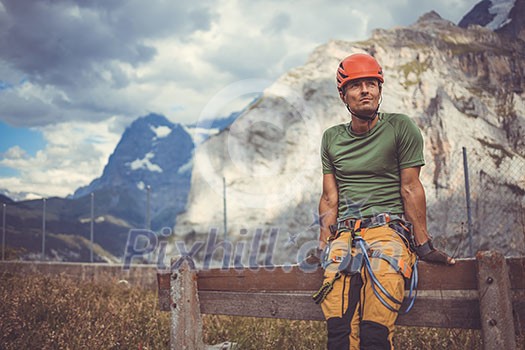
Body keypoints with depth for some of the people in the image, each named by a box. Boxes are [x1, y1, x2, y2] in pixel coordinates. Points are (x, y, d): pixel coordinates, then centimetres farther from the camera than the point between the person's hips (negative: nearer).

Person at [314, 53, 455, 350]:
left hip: (389, 228, -3)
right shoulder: (332, 138, 17)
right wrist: (325, 246, 5)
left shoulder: (400, 128, 6)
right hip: (344, 234, 3)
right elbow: (330, 198, 15)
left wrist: (423, 245, -2)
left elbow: (410, 188, 2)